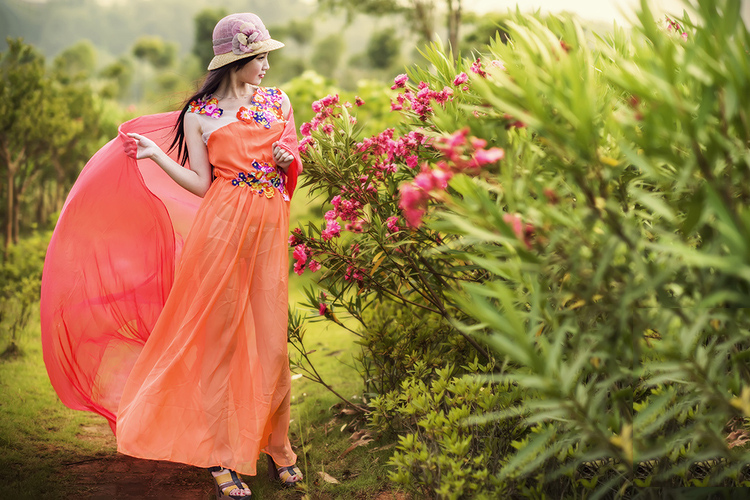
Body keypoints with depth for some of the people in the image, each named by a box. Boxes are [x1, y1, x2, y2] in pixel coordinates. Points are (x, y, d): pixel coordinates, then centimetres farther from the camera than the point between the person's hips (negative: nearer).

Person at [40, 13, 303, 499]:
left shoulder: (278, 100, 13)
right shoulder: (199, 116, 3)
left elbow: (293, 166, 18)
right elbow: (201, 184, 2)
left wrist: (288, 159, -4)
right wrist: (155, 154, -4)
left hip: (270, 227, 3)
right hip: (222, 227, -3)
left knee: (271, 338, 3)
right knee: (219, 337, 0)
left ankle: (275, 441, 20)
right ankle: (223, 456, 10)